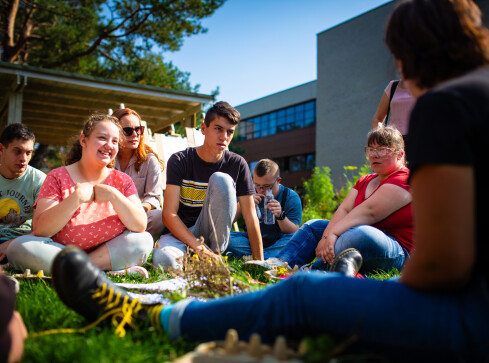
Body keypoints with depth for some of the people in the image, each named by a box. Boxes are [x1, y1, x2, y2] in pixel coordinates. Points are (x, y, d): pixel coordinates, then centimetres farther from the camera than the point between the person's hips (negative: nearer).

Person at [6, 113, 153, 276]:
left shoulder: (122, 181, 3)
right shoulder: (57, 177, -3)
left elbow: (141, 226, -11)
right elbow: (39, 230, -16)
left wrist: (113, 196, -22)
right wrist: (76, 198, -24)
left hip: (110, 250, 1)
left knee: (144, 240, -23)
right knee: (19, 247, -28)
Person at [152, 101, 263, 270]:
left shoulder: (238, 164, -5)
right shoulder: (179, 161, -10)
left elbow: (250, 216, -5)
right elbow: (169, 214, -16)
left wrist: (259, 261, -10)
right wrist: (200, 248, -28)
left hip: (214, 232, 2)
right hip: (181, 232, -1)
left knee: (221, 179, -24)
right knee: (162, 259, -37)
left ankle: (218, 252, -15)